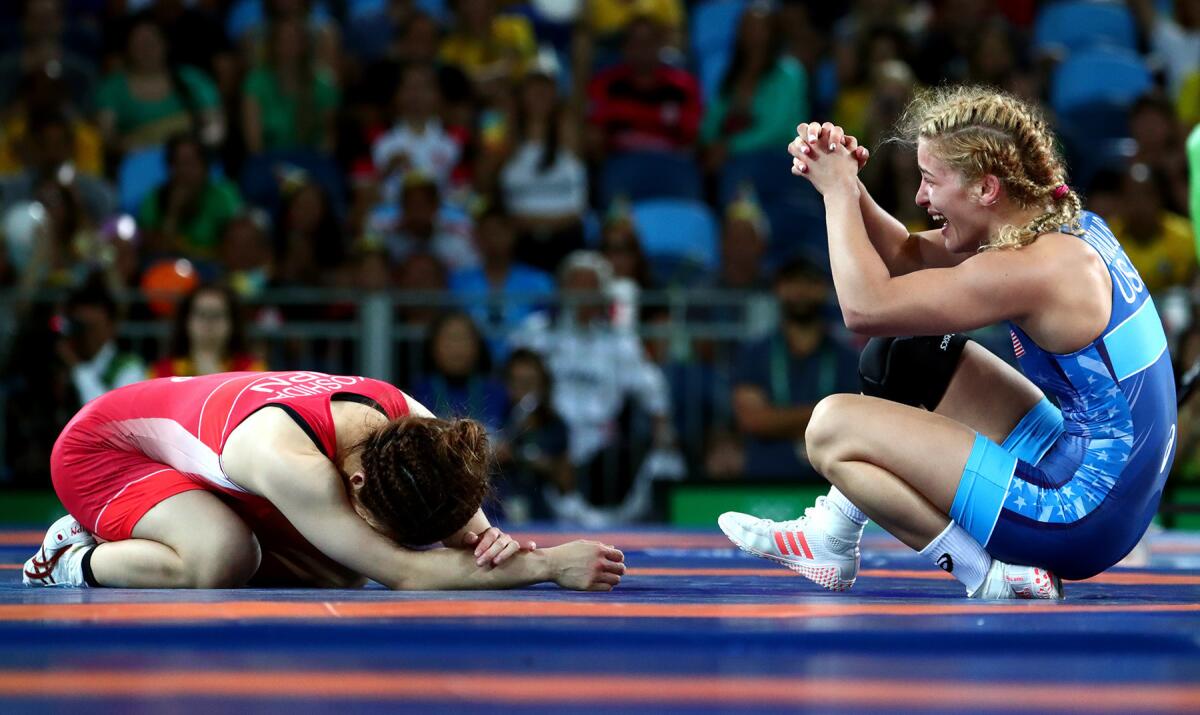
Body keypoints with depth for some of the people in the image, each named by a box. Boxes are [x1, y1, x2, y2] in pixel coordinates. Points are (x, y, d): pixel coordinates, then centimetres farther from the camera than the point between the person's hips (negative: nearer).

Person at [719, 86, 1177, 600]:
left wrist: (838, 192, -7)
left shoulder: (1031, 269, -23)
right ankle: (833, 537, 25)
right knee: (905, 356, 18)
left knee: (831, 426, -9)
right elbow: (909, 257, 17)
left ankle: (999, 576, -6)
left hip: (1082, 519, -10)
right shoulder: (1061, 223, 6)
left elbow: (865, 307, -19)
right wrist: (844, 183, 3)